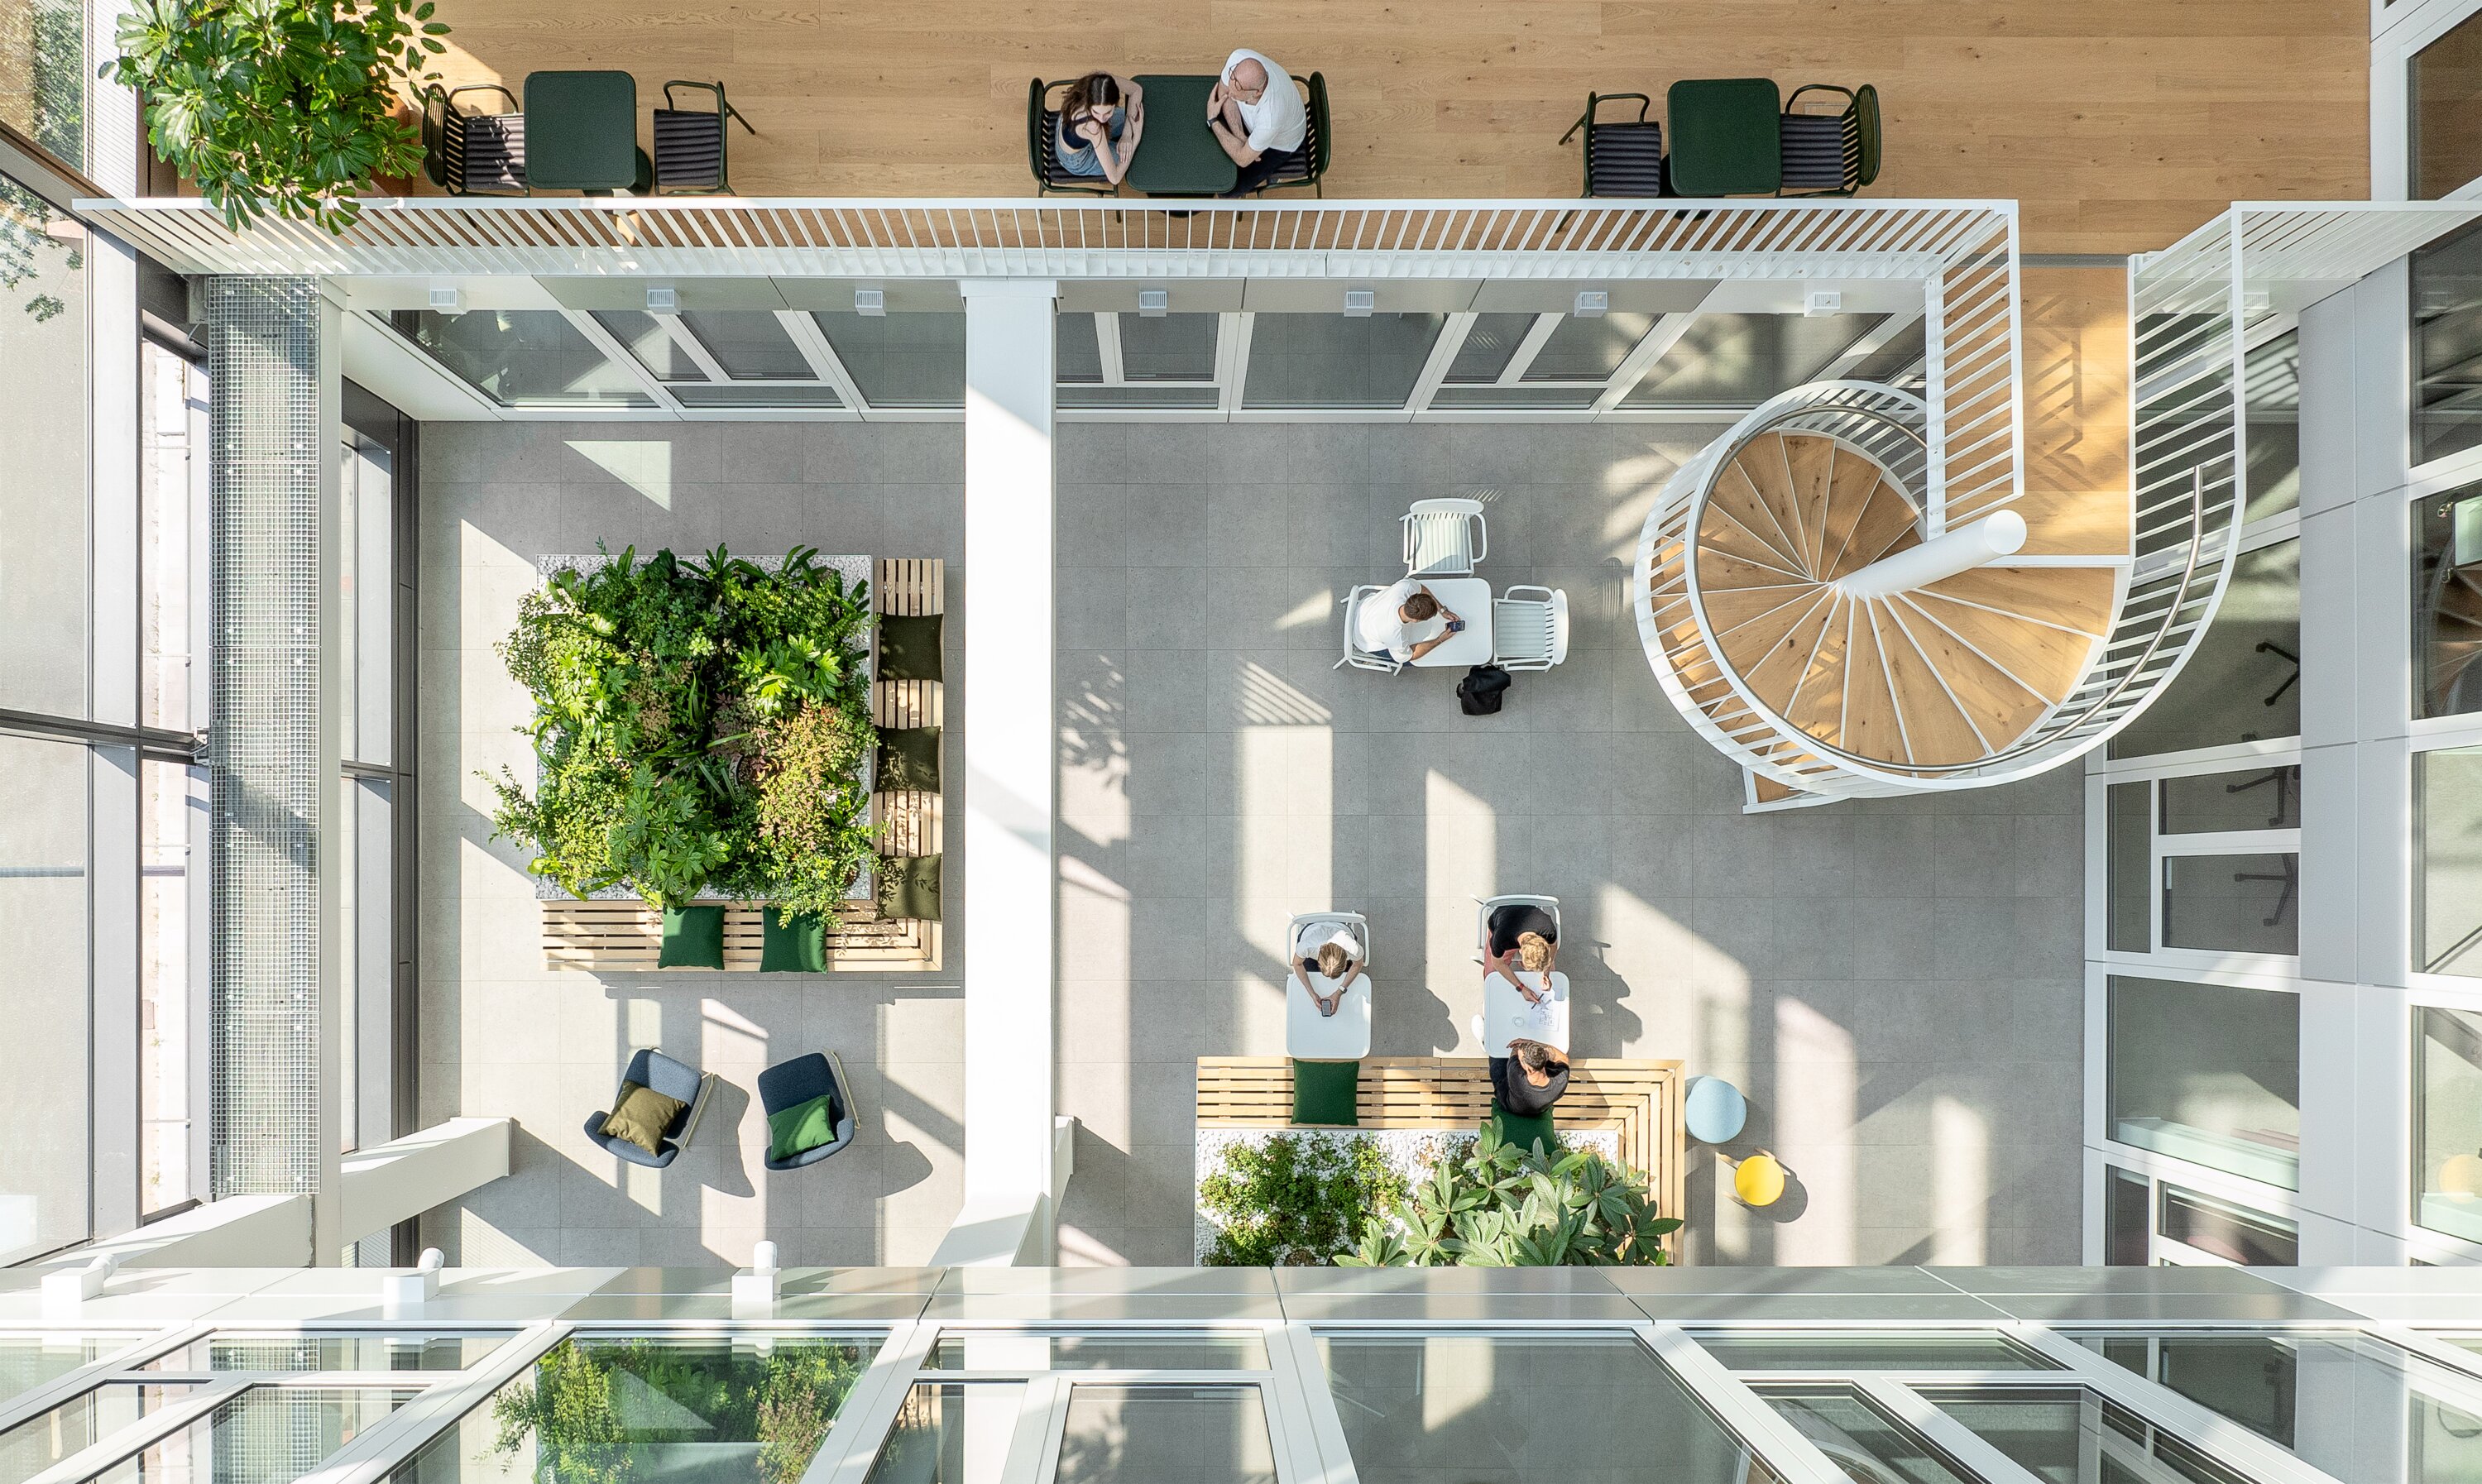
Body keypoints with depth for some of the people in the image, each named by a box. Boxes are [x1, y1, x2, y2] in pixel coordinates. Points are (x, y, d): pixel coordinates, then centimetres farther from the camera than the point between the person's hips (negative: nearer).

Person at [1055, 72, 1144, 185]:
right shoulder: (1092, 127, -47)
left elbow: (1136, 90, -12)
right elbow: (1114, 178, -38)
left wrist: (1126, 134, -24)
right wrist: (1136, 137, -31)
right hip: (1077, 163, -5)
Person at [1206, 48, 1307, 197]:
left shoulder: (1271, 118, -49)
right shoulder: (1239, 59, -37)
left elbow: (1243, 159, -32)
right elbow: (1224, 91, -13)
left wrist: (1213, 120, -25)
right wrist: (1240, 135, -23)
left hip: (1278, 144, -5)